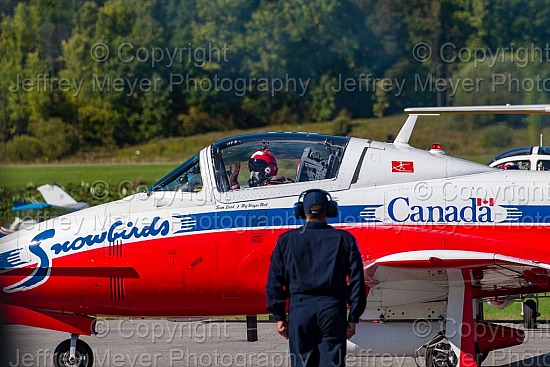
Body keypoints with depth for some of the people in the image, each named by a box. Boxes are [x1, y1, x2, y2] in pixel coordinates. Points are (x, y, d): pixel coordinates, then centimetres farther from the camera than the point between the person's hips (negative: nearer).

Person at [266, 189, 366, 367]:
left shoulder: (287, 240, 6)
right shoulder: (344, 239, 4)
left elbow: (274, 282, 6)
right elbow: (356, 281, 1)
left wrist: (279, 317, 11)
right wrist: (353, 318, 5)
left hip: (299, 311, 1)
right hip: (332, 310, -1)